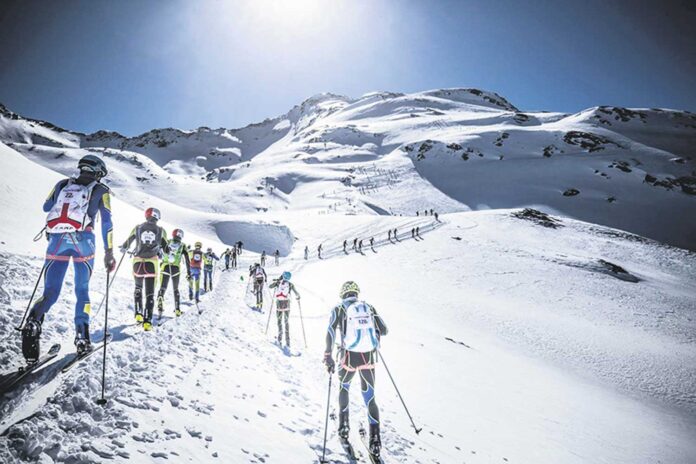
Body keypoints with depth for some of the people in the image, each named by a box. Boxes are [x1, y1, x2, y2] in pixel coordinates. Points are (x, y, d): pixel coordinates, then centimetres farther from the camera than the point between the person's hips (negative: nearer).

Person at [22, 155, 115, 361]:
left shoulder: (63, 184, 19)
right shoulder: (101, 190, 10)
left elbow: (46, 207, 28)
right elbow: (106, 222, 3)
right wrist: (109, 252, 4)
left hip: (57, 240, 2)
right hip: (83, 240, -2)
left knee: (50, 292, 5)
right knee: (82, 290, 13)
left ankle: (33, 322, -26)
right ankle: (82, 337, 3)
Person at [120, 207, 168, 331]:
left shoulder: (138, 228, 4)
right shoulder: (161, 231, 2)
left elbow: (126, 244, 9)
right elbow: (166, 249, 4)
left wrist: (123, 249, 31)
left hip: (137, 262, 2)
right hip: (152, 264, -2)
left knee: (138, 288, 26)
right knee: (150, 293, 1)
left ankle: (138, 314, 21)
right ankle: (147, 321, -9)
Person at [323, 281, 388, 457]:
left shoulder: (339, 309, 0)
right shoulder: (369, 308, 8)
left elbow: (331, 331, -16)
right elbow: (383, 330, 10)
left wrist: (328, 355, -16)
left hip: (349, 357, -2)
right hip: (368, 357, 2)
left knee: (344, 386, 28)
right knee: (369, 397, 13)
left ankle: (344, 425, 29)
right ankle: (375, 439, 5)